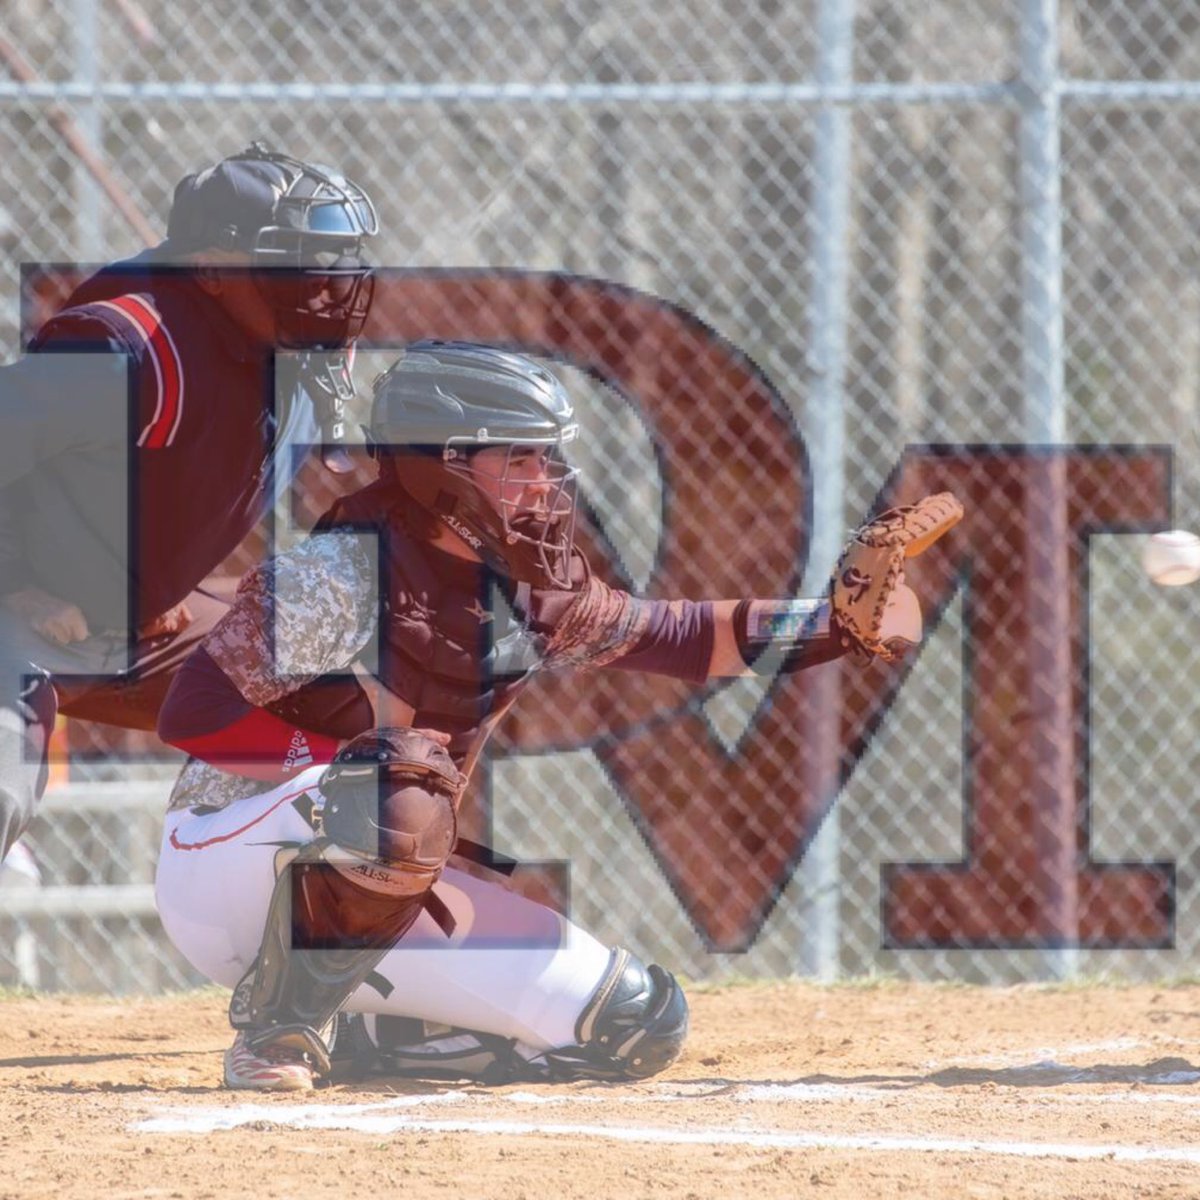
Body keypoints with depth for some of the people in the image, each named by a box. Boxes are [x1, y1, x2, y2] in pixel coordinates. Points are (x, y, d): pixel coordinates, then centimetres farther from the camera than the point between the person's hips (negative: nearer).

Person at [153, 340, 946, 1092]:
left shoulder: (523, 590, 0)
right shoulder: (348, 570, -21)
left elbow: (671, 638, 10)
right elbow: (192, 715, -25)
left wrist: (836, 623, -2)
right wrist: (364, 760, -32)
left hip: (394, 891, 7)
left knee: (638, 1025, 0)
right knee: (396, 800, -40)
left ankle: (374, 1031, 11)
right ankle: (275, 1033, -19)